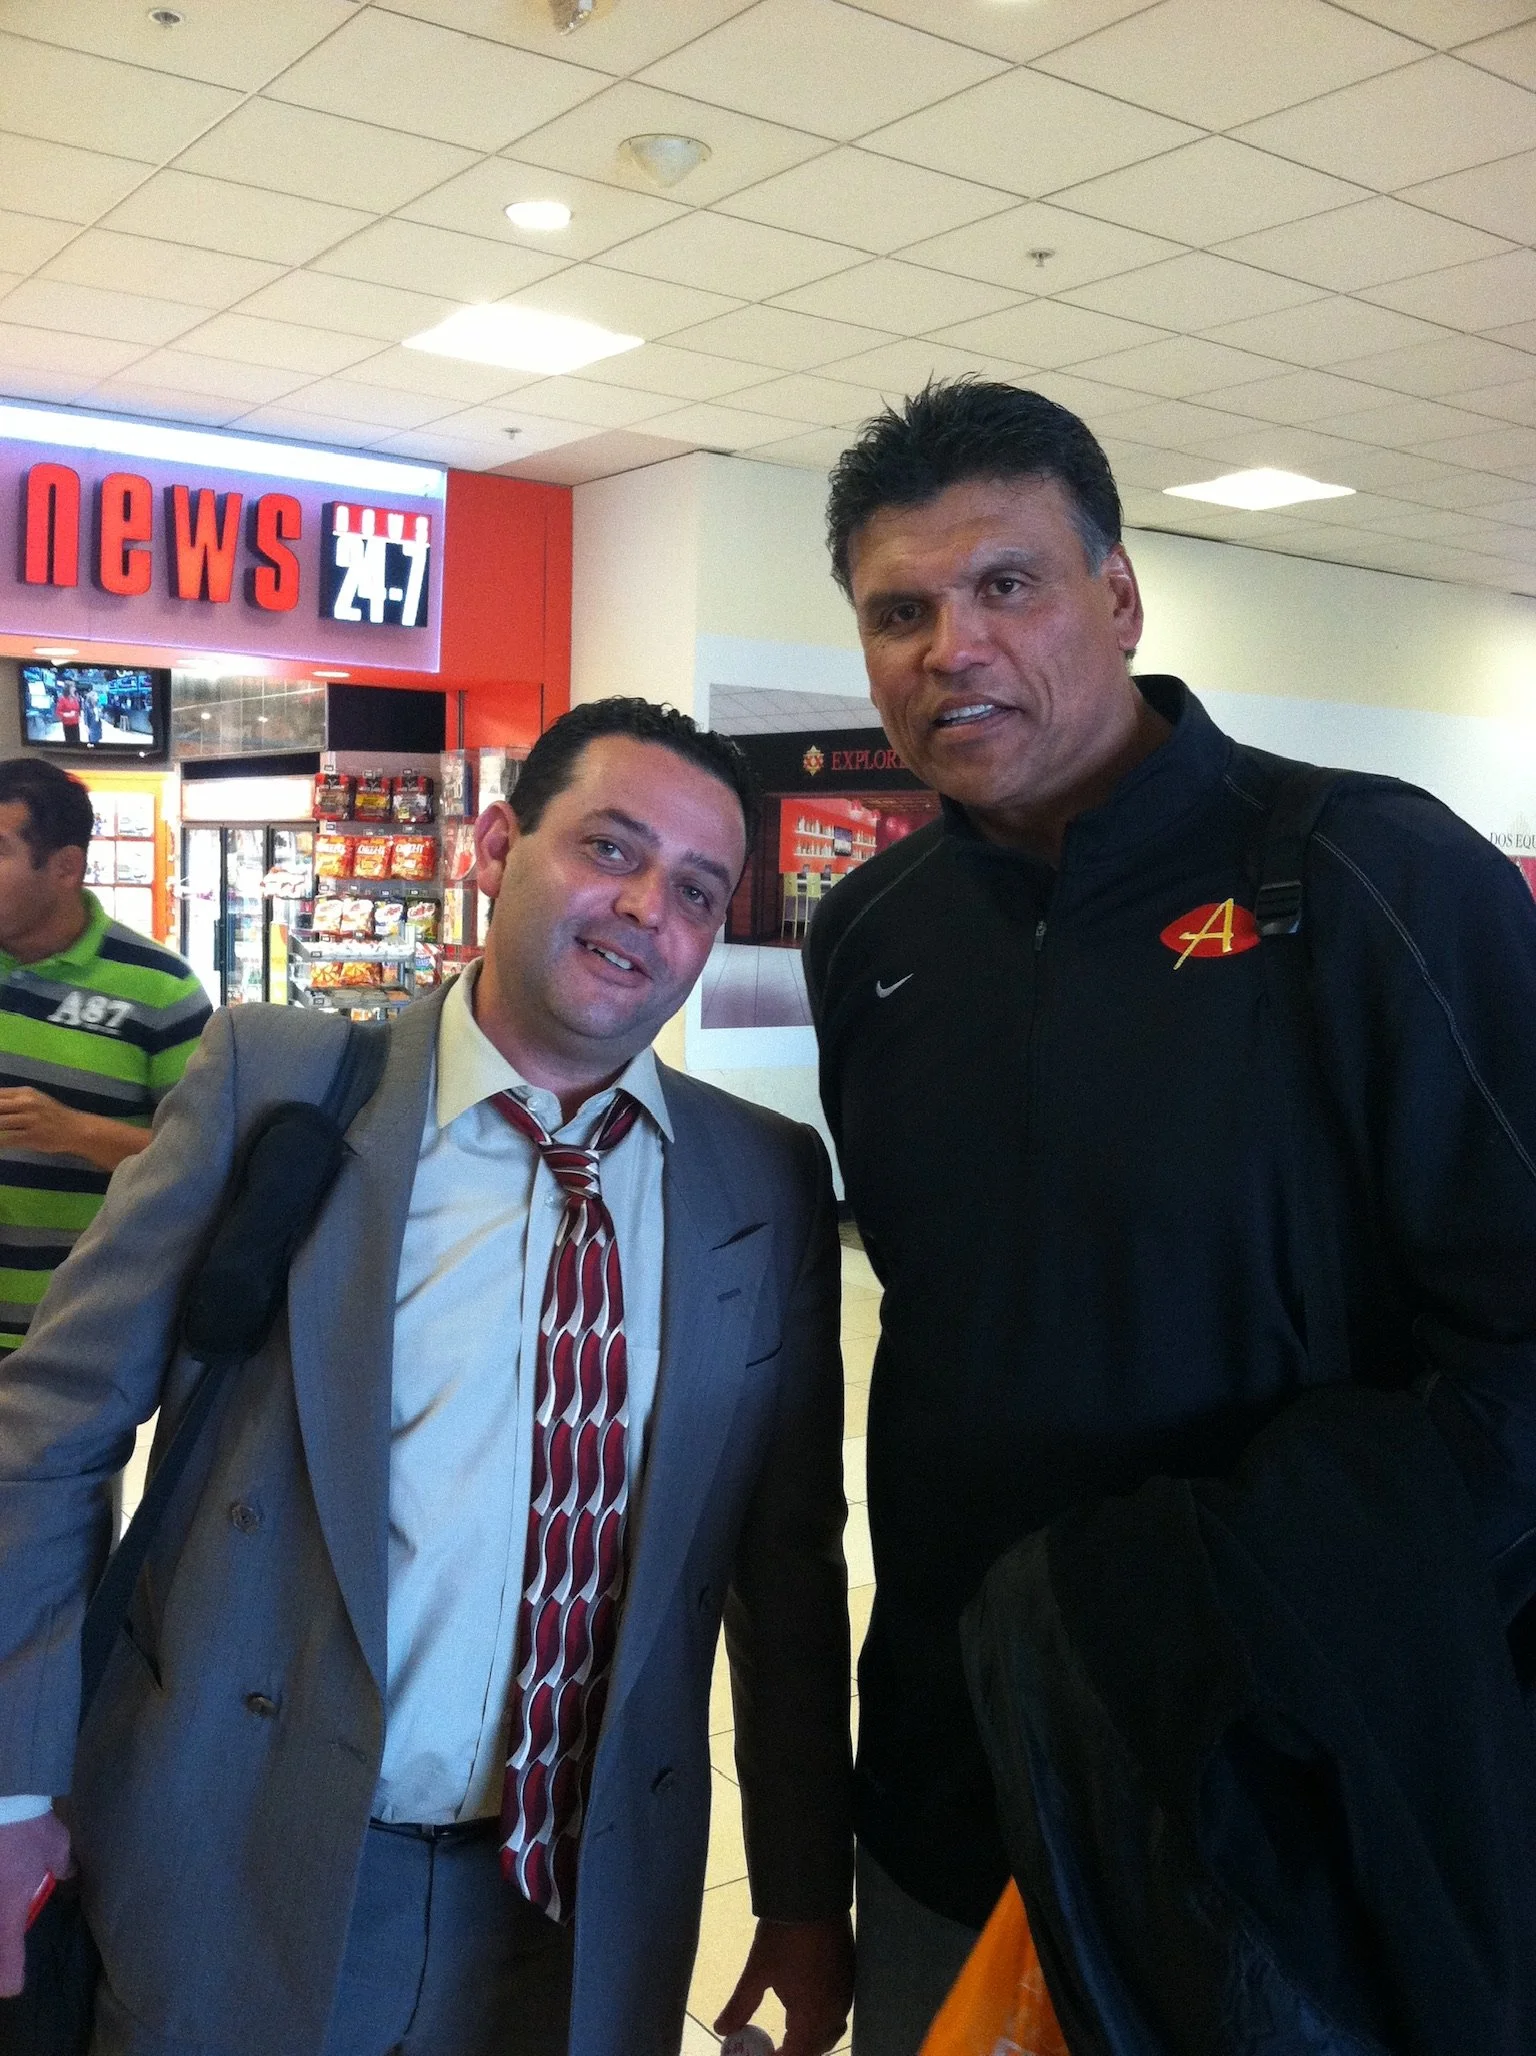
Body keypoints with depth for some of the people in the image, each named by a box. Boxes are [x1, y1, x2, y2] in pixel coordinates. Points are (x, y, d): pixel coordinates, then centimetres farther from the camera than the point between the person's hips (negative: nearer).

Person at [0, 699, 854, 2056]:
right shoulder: (273, 1079, -8)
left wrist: (807, 1893, 8)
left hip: (586, 1912, 2)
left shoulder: (772, 1183, -2)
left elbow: (790, 1560, 4)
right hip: (243, 1885, -1)